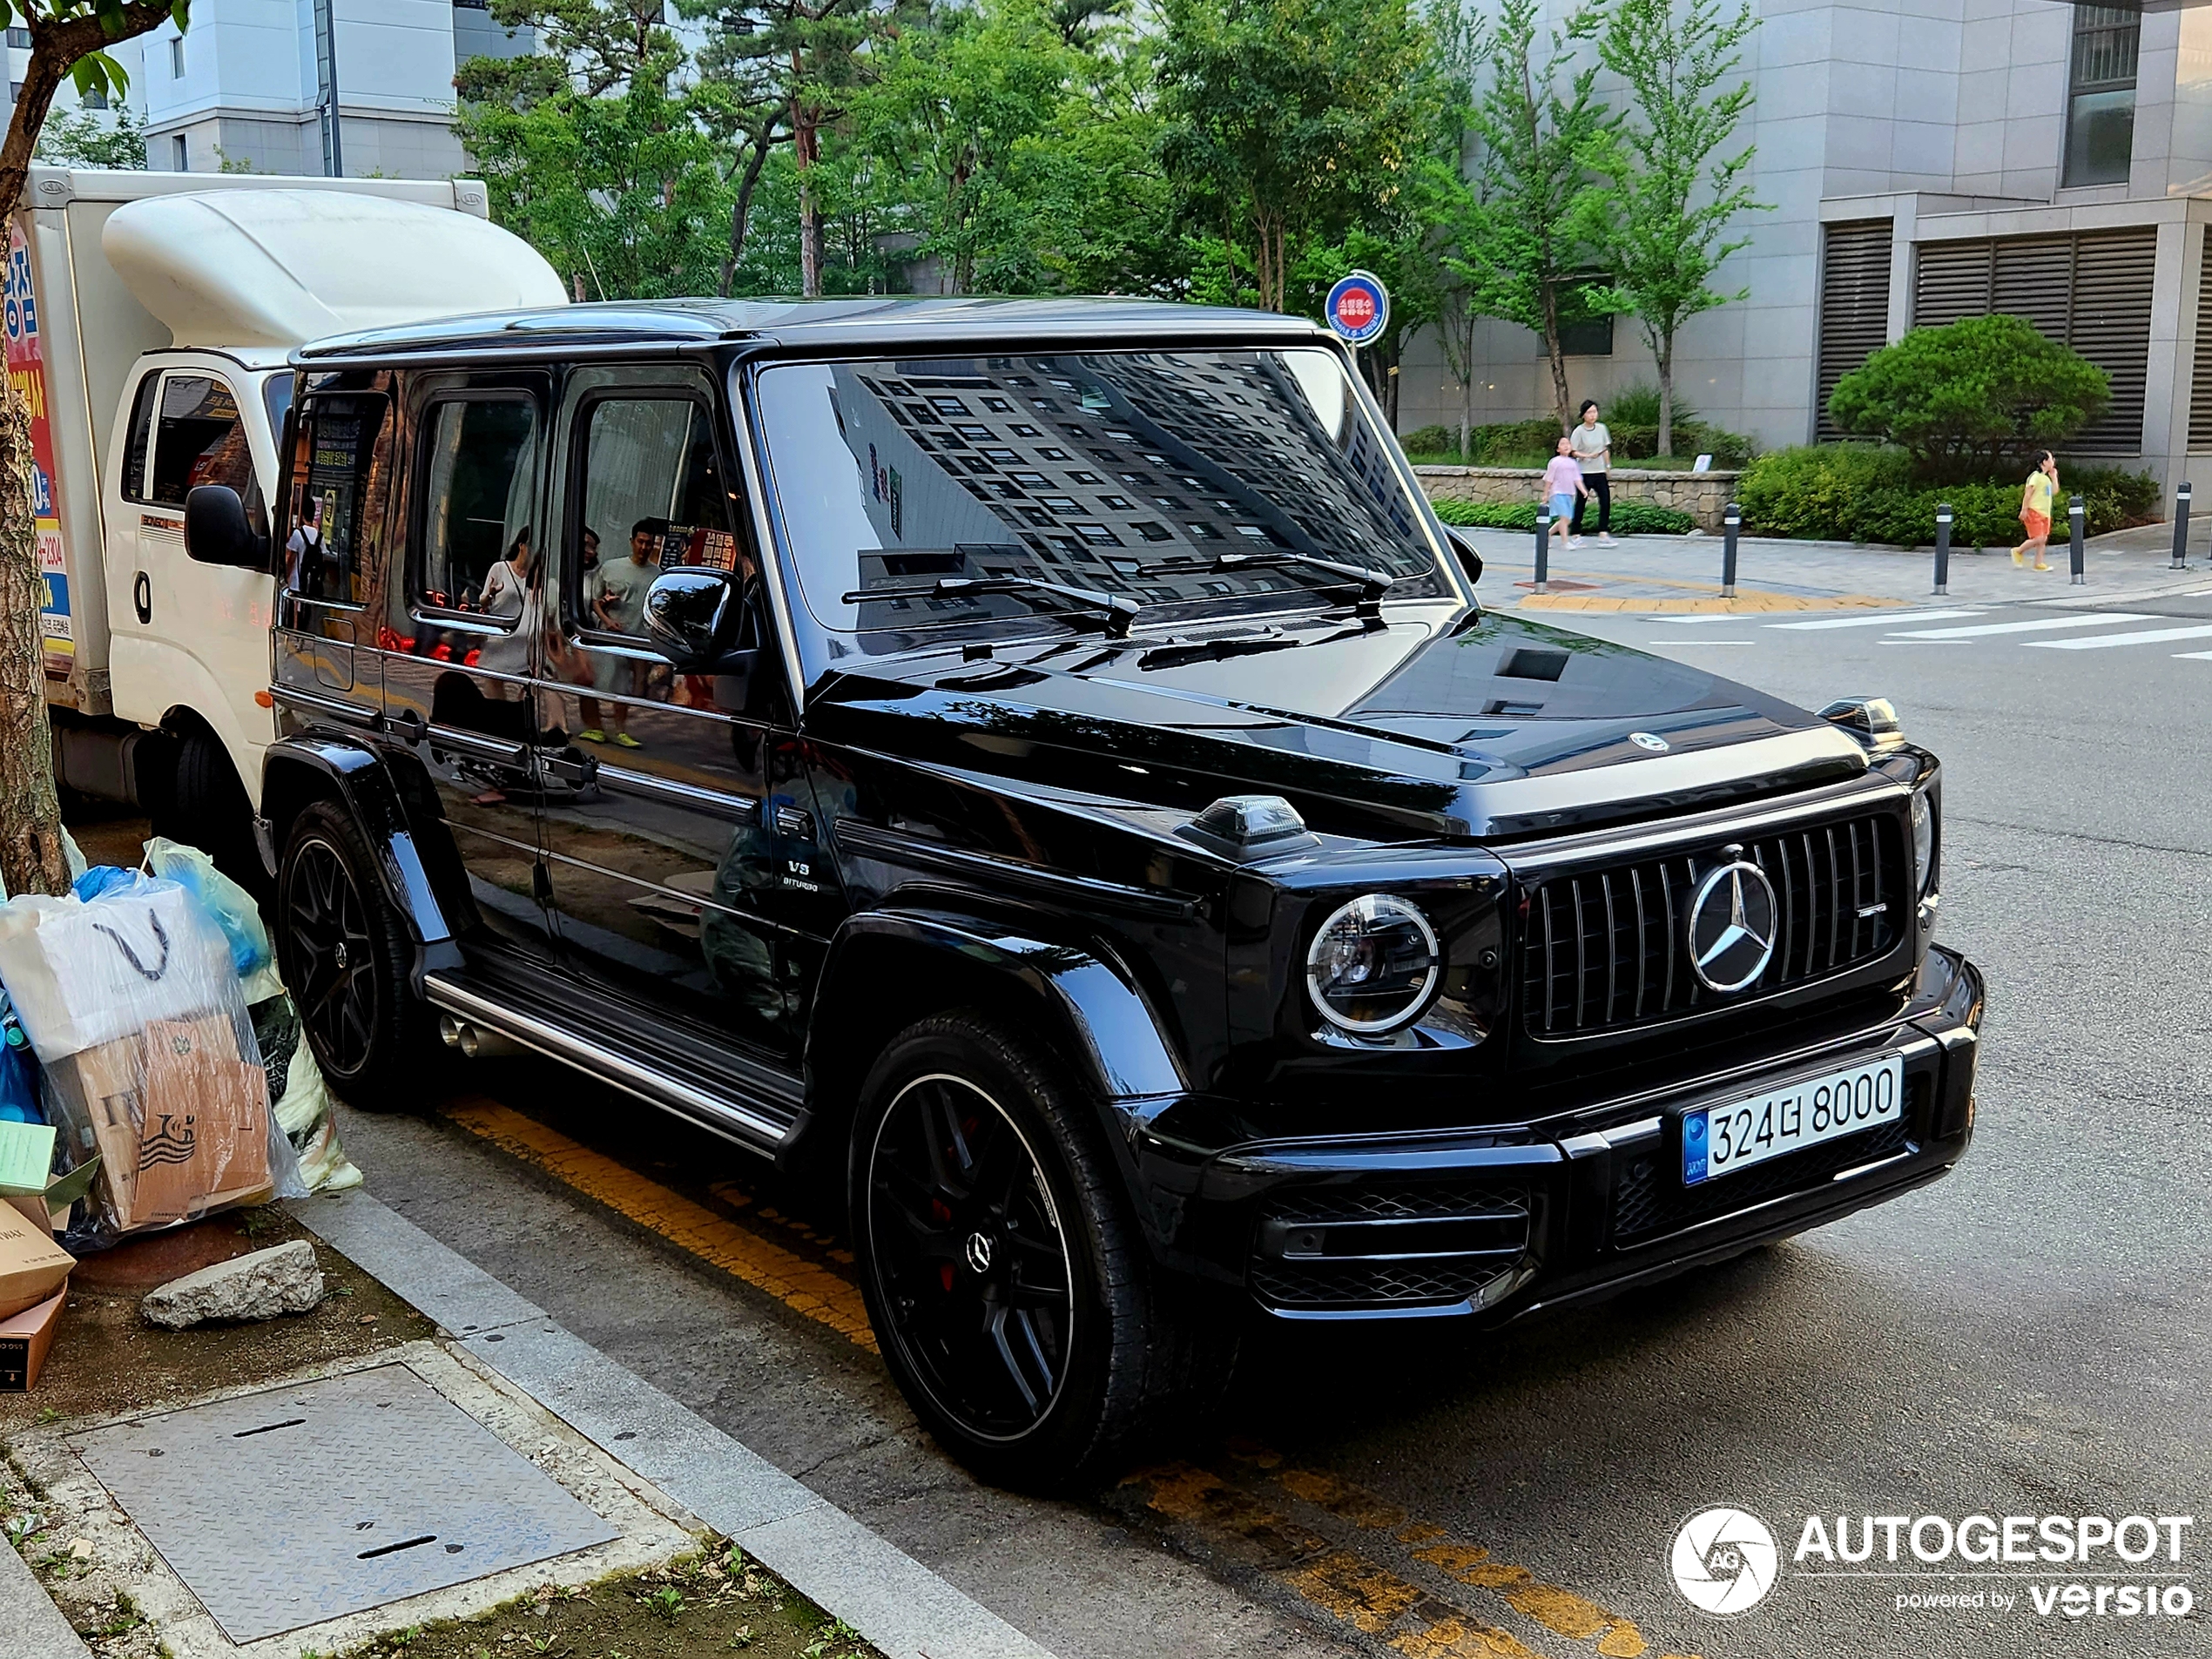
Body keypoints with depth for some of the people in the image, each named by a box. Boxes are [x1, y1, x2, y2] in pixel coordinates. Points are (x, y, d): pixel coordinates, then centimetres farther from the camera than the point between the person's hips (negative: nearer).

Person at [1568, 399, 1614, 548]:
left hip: (1600, 472, 4)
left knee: (1606, 501, -3)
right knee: (1581, 503, 1)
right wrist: (1588, 456, -22)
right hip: (1585, 472, -4)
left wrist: (1608, 465, 12)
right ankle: (1575, 535, 10)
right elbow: (1573, 452, -9)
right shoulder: (1579, 431, -7)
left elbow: (1606, 449, 14)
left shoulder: (1601, 428, 6)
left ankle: (1603, 534, 1)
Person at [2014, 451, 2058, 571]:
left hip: (2045, 513, 9)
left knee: (2044, 539, 4)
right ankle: (2018, 552, 7)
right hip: (2034, 512, -9)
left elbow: (2054, 491, 16)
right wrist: (2024, 510, -19)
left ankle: (2039, 563, 5)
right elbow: (2028, 493, -15)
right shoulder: (2036, 476, -11)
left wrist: (2054, 477, 12)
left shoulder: (2046, 478, 17)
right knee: (2037, 538, -13)